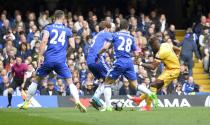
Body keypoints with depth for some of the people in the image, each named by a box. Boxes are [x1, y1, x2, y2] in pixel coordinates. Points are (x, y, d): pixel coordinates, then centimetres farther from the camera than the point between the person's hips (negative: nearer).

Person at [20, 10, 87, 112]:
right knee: (70, 82, 2)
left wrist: (40, 56, -10)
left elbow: (44, 41, -10)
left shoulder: (48, 28, 6)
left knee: (36, 80, 15)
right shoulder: (67, 30, 10)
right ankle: (77, 102, -18)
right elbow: (72, 46, 8)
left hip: (49, 59, 0)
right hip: (61, 61, 0)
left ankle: (26, 103, 16)